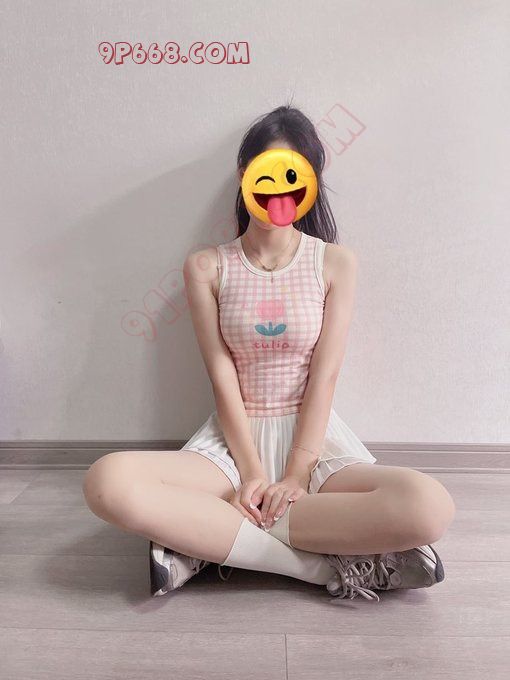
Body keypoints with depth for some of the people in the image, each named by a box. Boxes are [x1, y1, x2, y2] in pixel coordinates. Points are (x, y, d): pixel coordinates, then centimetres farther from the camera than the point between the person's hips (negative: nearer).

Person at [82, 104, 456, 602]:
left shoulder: (336, 262, 2)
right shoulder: (207, 267, 2)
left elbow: (325, 374, -5)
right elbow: (222, 376, -5)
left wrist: (296, 474, -14)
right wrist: (252, 471, -15)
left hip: (314, 435, 1)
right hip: (232, 439, 0)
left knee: (430, 507, -29)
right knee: (107, 483, -29)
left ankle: (208, 542, -19)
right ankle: (329, 565, -23)